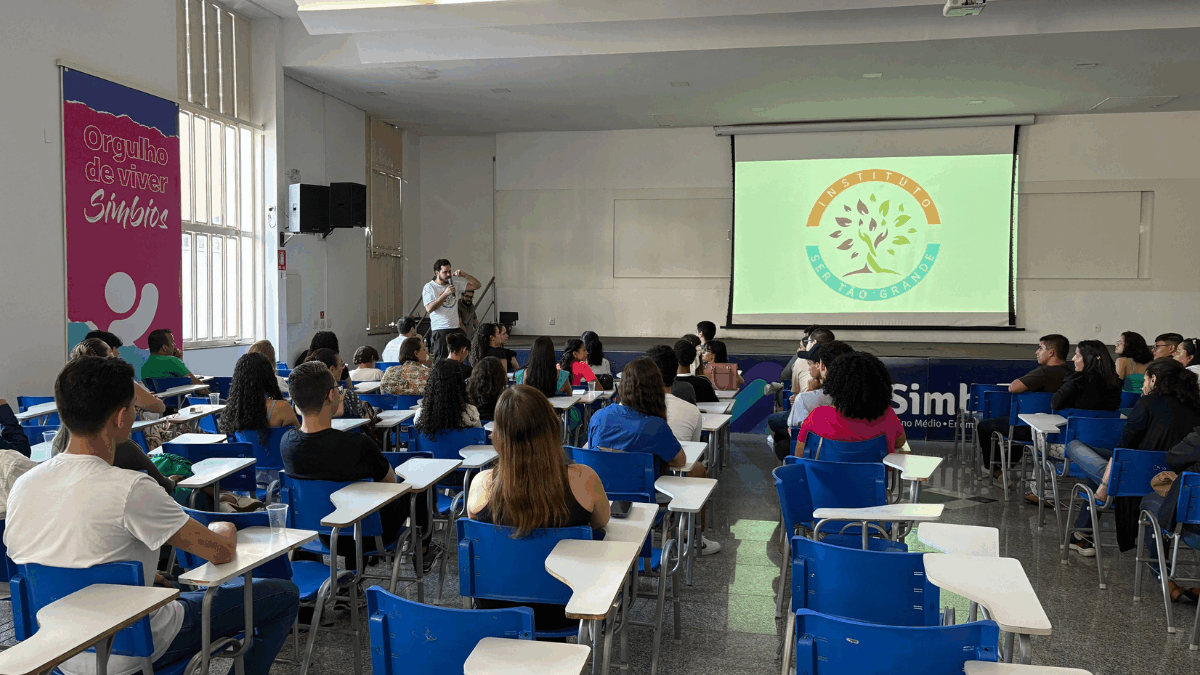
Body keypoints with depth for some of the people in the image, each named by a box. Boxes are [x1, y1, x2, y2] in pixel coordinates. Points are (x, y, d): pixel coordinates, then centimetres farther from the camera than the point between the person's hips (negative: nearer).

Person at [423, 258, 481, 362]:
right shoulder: (429, 287, 0)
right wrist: (445, 294, -15)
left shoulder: (455, 283, 10)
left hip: (456, 328, 4)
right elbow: (429, 308, -12)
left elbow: (476, 285, 10)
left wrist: (464, 275, -5)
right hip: (440, 330, -4)